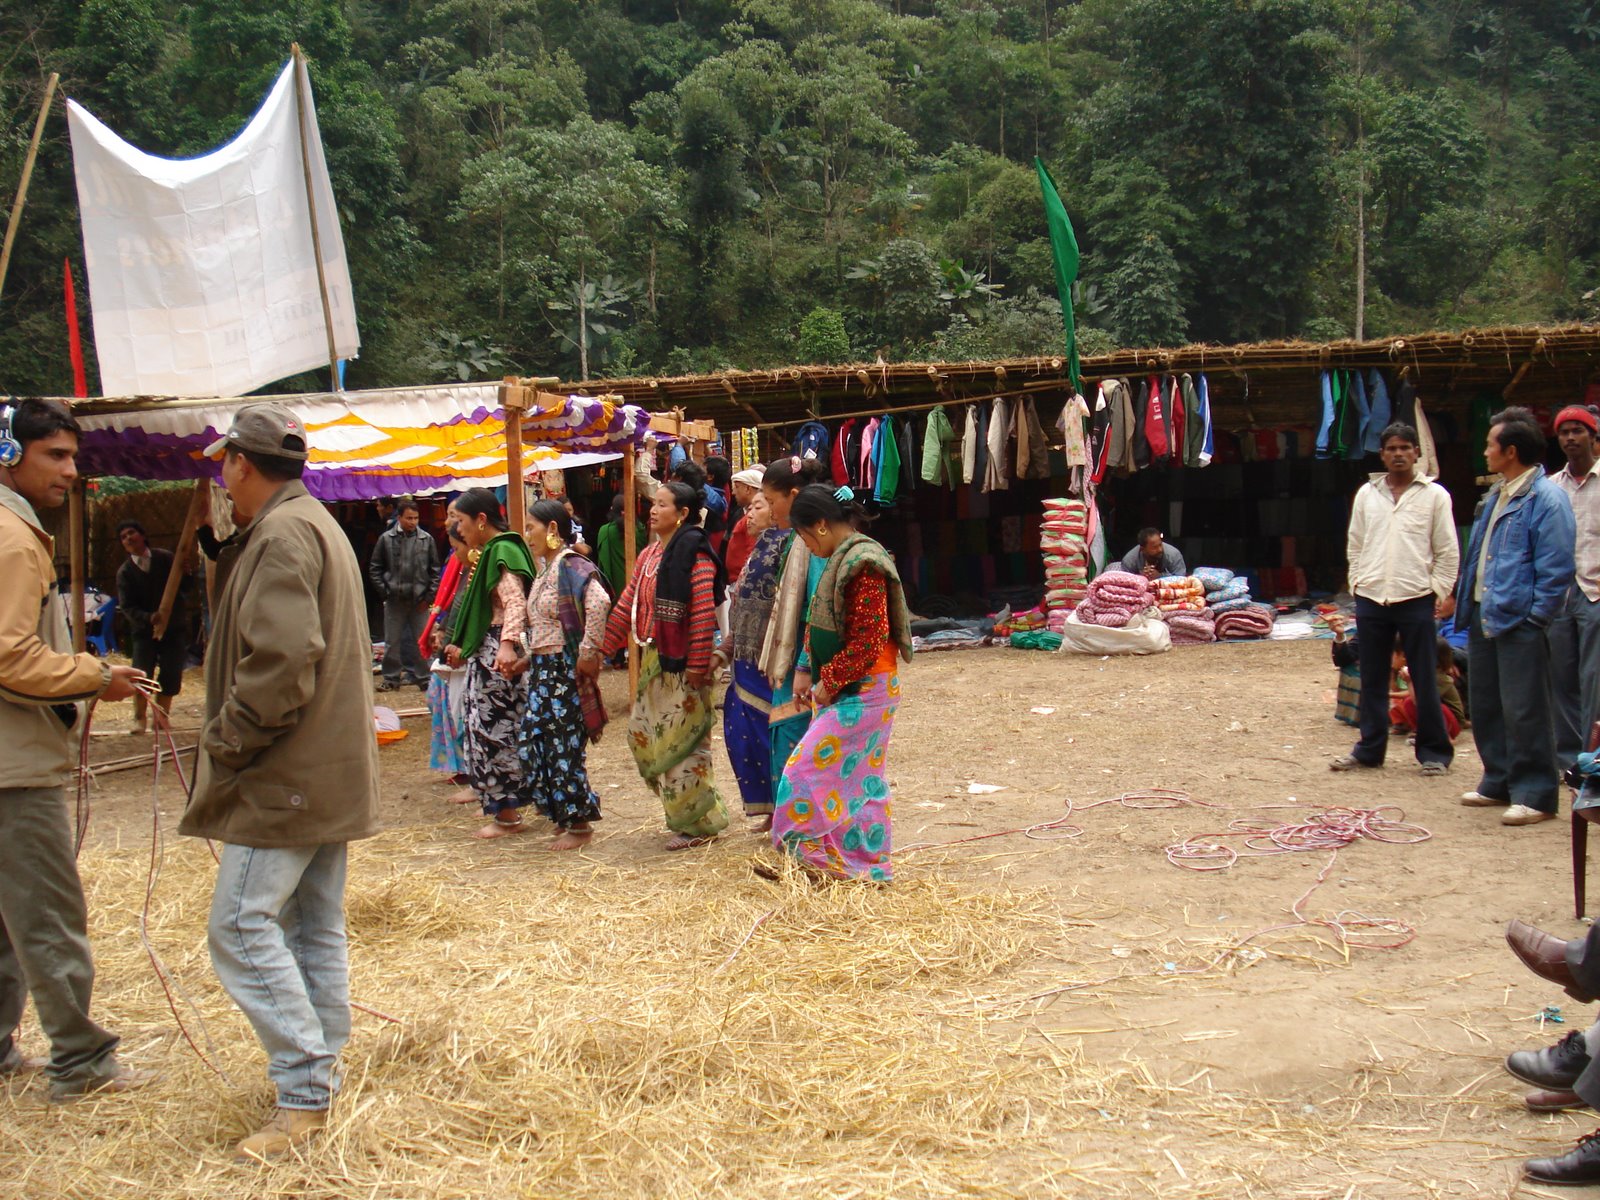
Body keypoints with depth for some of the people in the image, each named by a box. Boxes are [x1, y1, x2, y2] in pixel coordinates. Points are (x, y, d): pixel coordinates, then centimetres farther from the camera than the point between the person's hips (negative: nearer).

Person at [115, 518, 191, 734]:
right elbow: (127, 606, -8)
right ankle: (139, 718, 7)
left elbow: (184, 586, 1)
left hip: (173, 627, 1)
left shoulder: (165, 558, 2)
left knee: (171, 677, -1)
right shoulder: (124, 572, -1)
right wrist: (149, 618, -27)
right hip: (144, 631, -1)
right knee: (140, 675, -11)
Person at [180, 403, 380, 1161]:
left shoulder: (282, 536, -17)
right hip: (327, 772, 11)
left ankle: (304, 1096, -8)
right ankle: (319, 1082, 22)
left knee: (243, 927, -9)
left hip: (283, 778, -11)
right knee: (315, 929, 14)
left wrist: (227, 742, -15)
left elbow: (282, 660, -27)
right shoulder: (317, 526, 17)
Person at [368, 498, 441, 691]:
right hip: (394, 600, 0)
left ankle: (423, 677, 14)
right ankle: (391, 677, 18)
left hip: (419, 600, 0)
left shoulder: (427, 539, -1)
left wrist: (428, 596, -2)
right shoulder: (386, 539, -2)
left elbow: (435, 570, 3)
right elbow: (375, 568, 5)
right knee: (392, 641, 8)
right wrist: (384, 592, -2)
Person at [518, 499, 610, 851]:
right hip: (542, 669, 10)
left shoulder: (570, 566, -15)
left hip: (565, 669, -10)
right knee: (533, 744, 10)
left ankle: (580, 824, 7)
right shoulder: (545, 568, 15)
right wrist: (530, 657, 16)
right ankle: (562, 815, 20)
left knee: (563, 746, -4)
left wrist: (588, 651, -27)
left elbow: (599, 602, -31)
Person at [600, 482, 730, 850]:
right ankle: (683, 809, 25)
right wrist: (602, 648, 12)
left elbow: (704, 612, -20)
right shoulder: (650, 555, 14)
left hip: (682, 663, -9)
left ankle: (698, 823, 10)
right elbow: (628, 605, 15)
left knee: (680, 741, -3)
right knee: (643, 733, 12)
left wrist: (698, 664, -23)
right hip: (653, 658, 9)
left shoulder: (694, 553, -13)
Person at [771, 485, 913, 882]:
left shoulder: (863, 566, -20)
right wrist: (808, 672, 12)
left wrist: (829, 682, -15)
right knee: (860, 778, 14)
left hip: (862, 694, -10)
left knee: (810, 767, -7)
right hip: (845, 691, 10)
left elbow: (868, 643, -23)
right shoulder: (840, 560, 11)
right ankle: (868, 865, 21)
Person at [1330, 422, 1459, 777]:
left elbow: (1447, 551, 2)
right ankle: (1369, 749, 18)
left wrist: (1440, 591, -5)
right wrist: (1357, 582, 4)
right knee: (1372, 680, 9)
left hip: (1416, 600, -3)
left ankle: (1434, 752, 11)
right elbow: (1354, 544, 14)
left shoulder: (1434, 495, 2)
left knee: (1424, 680, 2)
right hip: (1371, 600, 3)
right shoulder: (1367, 493, 11)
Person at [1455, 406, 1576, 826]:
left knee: (1524, 712, -4)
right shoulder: (1496, 496, 14)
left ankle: (1535, 795, 4)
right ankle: (1499, 781, 28)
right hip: (1483, 617, 9)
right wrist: (1464, 598, 14)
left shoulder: (1546, 499, -13)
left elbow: (1557, 570, -15)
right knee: (1484, 705, 15)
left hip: (1518, 622, -9)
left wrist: (1534, 618, -16)